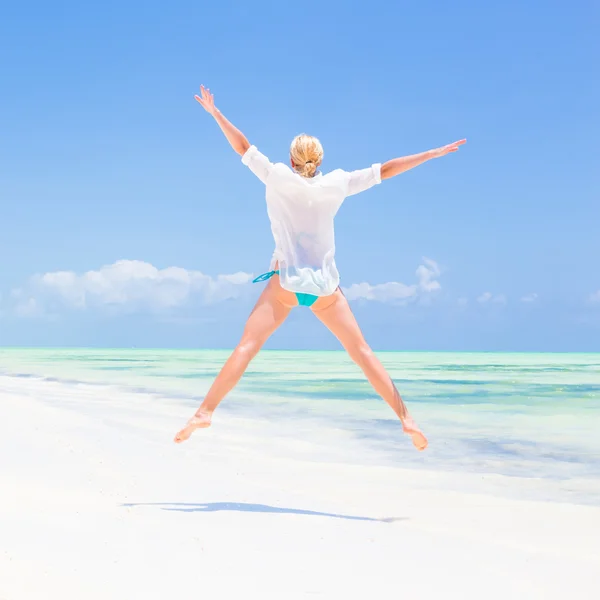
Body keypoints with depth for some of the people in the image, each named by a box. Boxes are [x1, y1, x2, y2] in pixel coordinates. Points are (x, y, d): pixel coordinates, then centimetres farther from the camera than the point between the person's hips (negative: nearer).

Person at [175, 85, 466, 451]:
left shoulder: (278, 179, 1)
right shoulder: (336, 184, 5)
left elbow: (243, 148, 1)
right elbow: (384, 171, 9)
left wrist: (215, 113, 9)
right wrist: (433, 153, 15)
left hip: (286, 282, -2)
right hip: (326, 287, 2)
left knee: (247, 346, -7)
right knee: (362, 352, 7)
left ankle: (205, 411, -18)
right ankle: (405, 417, 3)